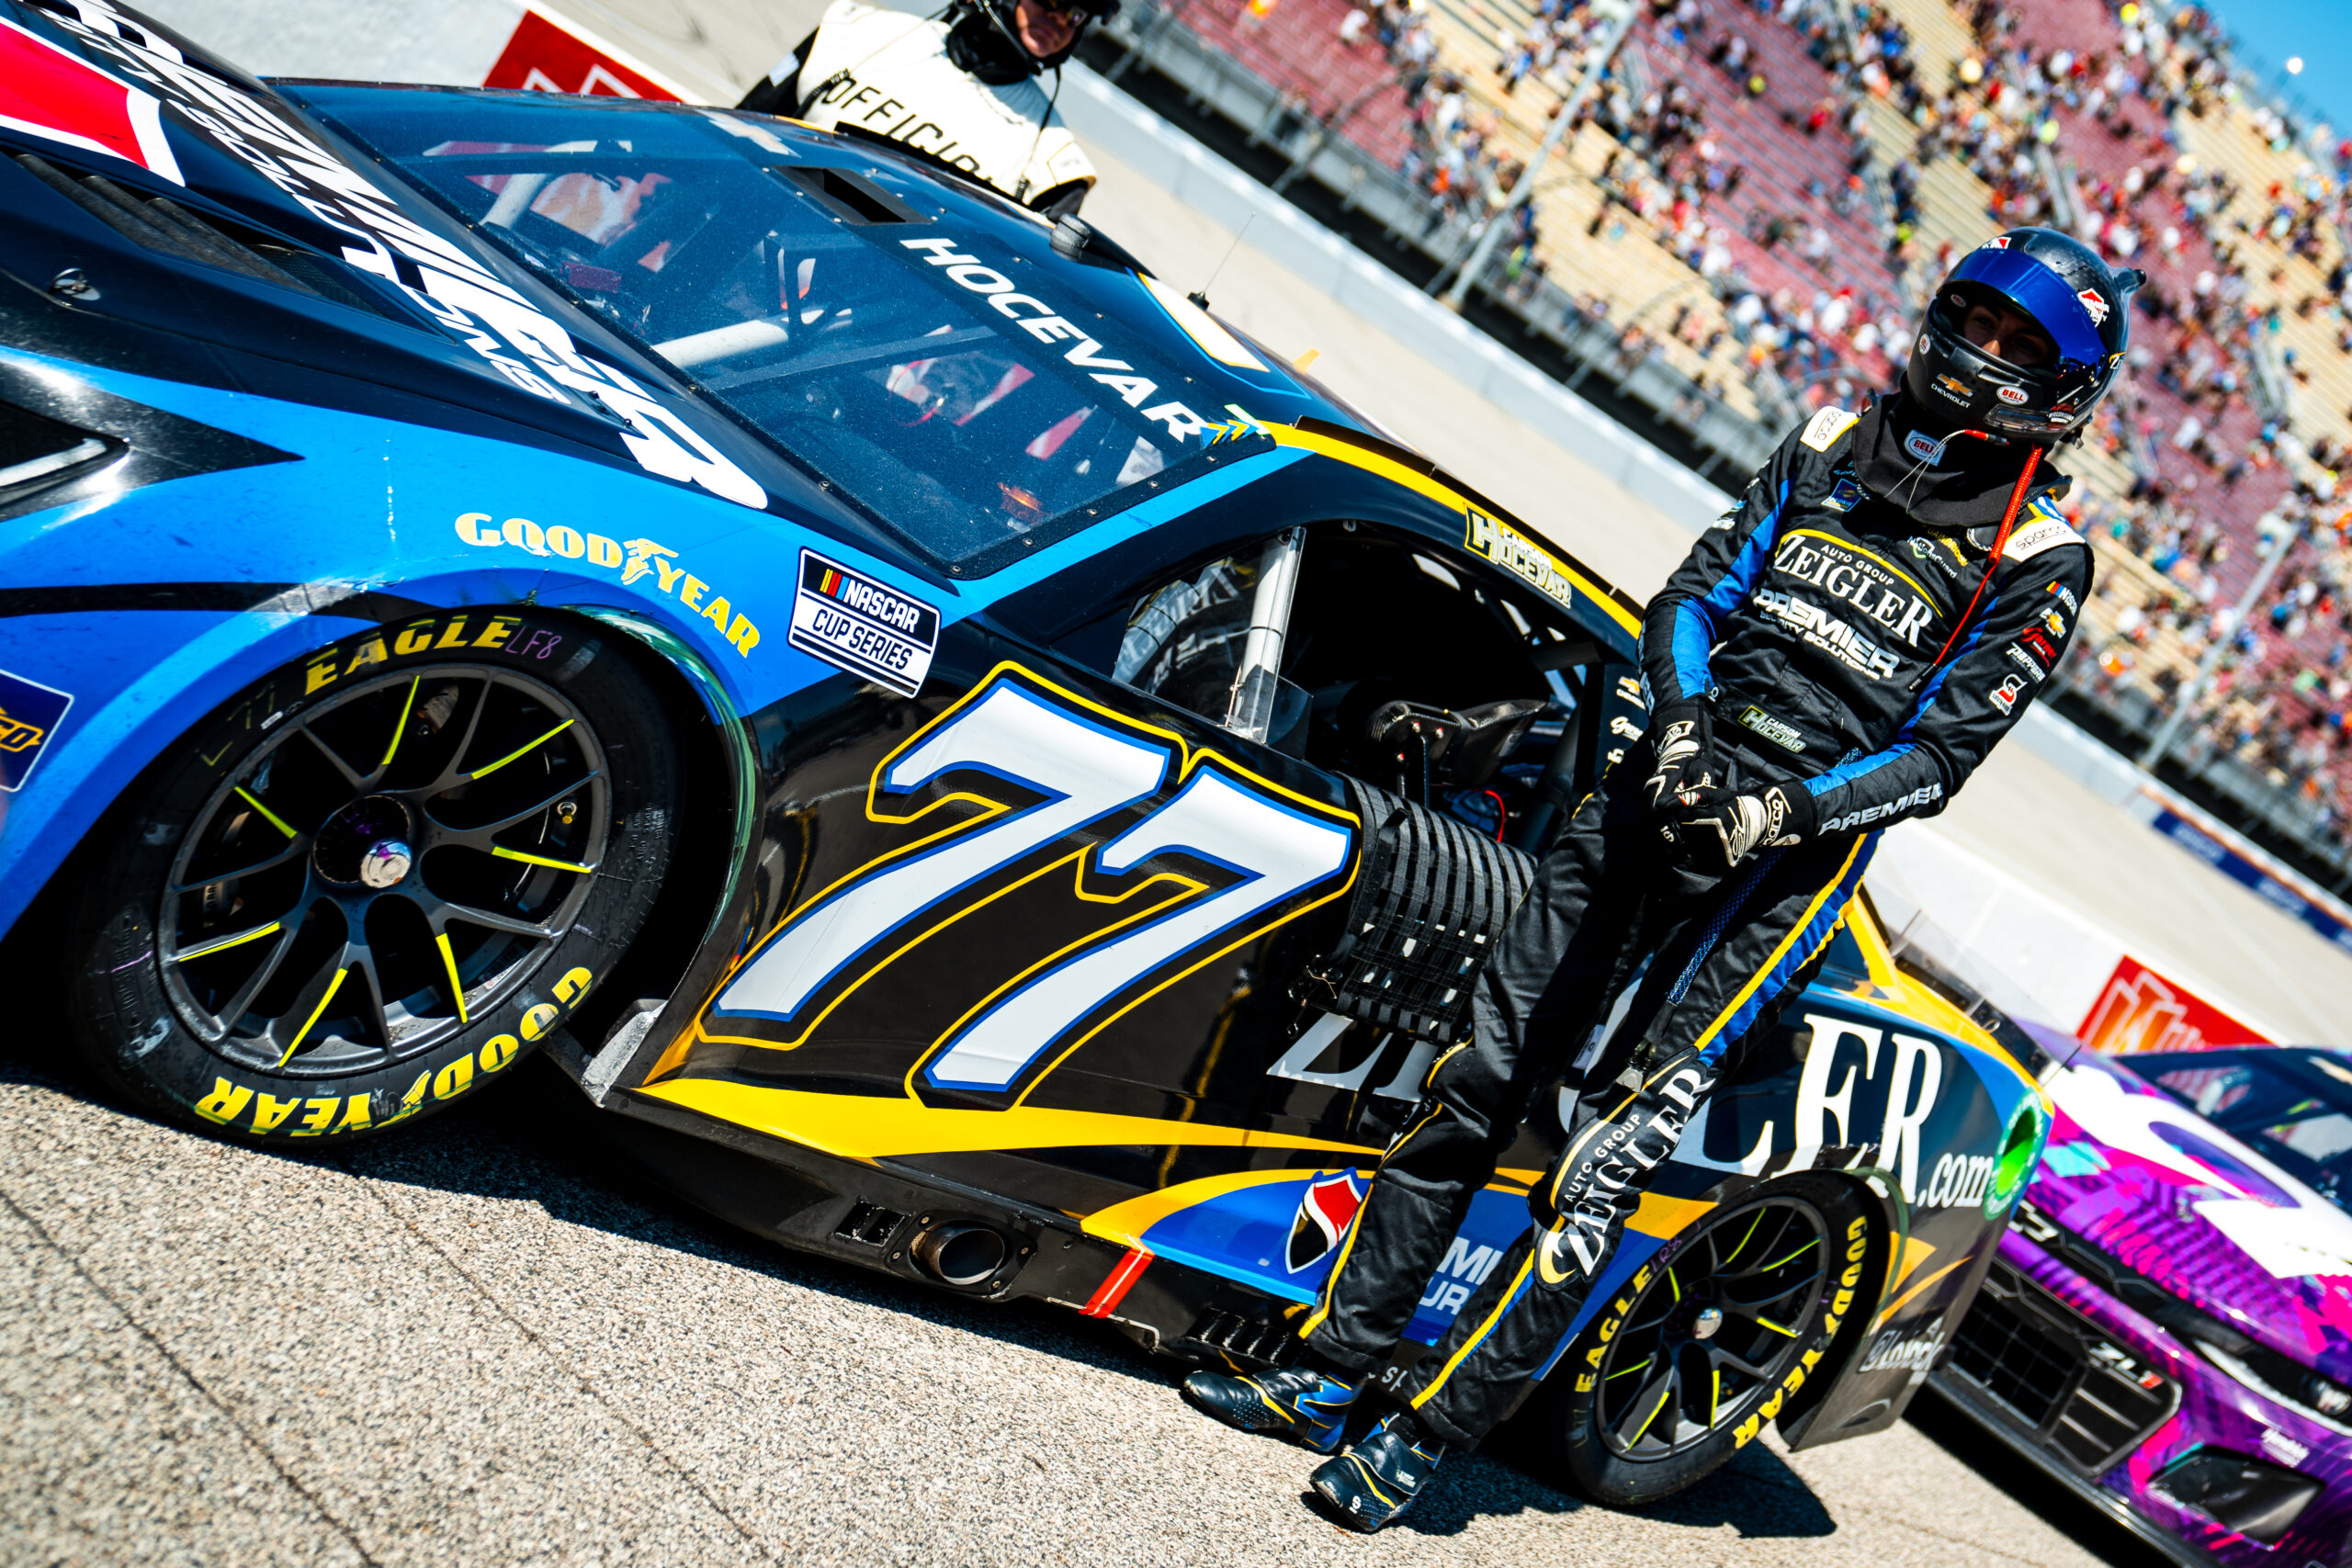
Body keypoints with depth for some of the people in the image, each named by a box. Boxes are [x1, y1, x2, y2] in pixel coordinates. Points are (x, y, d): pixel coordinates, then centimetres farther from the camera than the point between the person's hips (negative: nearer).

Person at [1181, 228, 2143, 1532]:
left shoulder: (2038, 564, 2)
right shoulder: (1833, 444, 14)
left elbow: (1939, 755, -4)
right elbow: (1694, 592, 11)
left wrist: (1789, 814, -18)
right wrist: (1685, 718, -9)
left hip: (1788, 857, -4)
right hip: (1660, 787, 5)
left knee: (1608, 1161, -9)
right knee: (1479, 1083, 4)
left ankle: (1425, 1434, -1)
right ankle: (1332, 1370, 13)